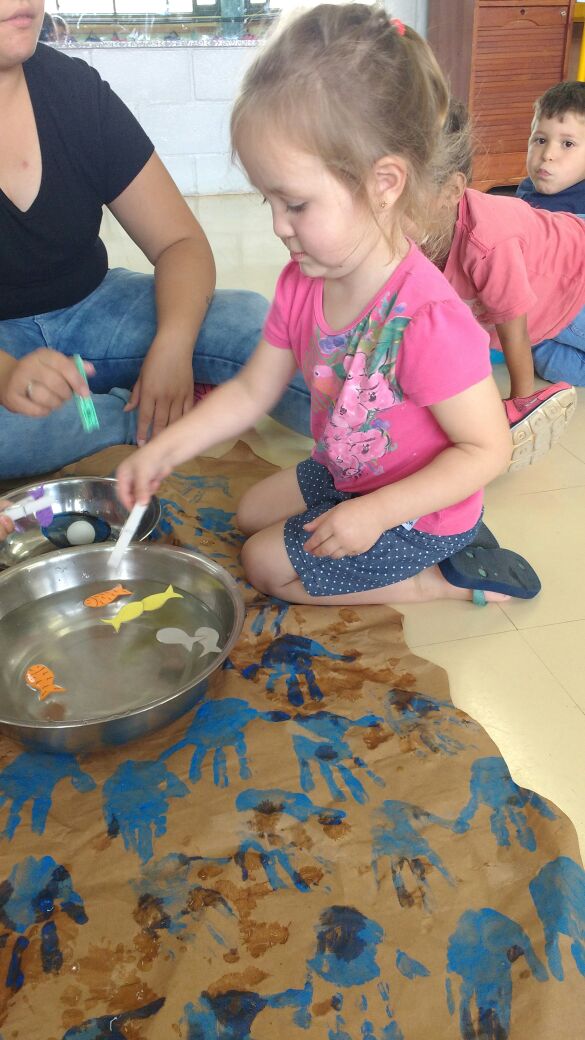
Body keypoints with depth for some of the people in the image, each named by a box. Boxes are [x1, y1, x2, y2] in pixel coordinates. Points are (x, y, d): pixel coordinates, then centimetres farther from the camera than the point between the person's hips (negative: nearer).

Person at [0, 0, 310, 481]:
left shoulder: (74, 87, -2)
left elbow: (180, 242, -3)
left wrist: (172, 344, -22)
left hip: (89, 309, 3)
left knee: (253, 324, -23)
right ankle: (140, 419, -15)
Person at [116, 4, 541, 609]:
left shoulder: (428, 318, -35)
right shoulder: (302, 285, -9)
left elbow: (488, 448, -27)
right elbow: (250, 391, 1)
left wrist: (376, 513, -30)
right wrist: (166, 449, -9)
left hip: (417, 511, -8)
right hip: (344, 476, 8)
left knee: (265, 563, -5)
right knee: (251, 513, 21)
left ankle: (444, 578, 3)